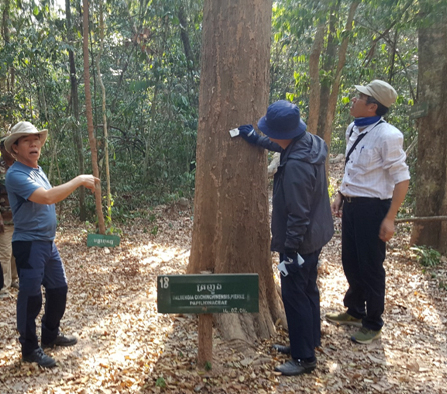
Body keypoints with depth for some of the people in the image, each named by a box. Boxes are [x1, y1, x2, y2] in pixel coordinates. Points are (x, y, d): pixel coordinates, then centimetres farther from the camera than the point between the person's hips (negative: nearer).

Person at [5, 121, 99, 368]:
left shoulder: (38, 170, 12)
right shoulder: (16, 175, -19)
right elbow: (48, 197, -31)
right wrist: (79, 180, -25)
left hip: (48, 242, 10)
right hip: (29, 245, -9)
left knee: (58, 288, 18)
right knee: (31, 297, 0)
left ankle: (51, 335, 35)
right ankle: (30, 349, 15)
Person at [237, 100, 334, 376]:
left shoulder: (296, 165, -31)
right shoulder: (309, 142, -3)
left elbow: (298, 216, -27)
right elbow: (282, 146, 22)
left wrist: (290, 251, -20)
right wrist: (255, 139, 25)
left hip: (301, 242, -10)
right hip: (315, 237, 10)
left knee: (295, 296, 4)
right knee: (307, 290, 21)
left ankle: (304, 358, 18)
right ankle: (308, 342, 38)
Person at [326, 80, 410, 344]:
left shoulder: (387, 136, -20)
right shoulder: (354, 130, 5)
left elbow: (401, 179, -17)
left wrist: (389, 219, -18)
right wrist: (341, 195, 14)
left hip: (372, 208, -8)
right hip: (351, 205, 8)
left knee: (371, 268, 6)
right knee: (351, 263, 20)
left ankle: (373, 325, 26)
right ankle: (354, 312, 41)